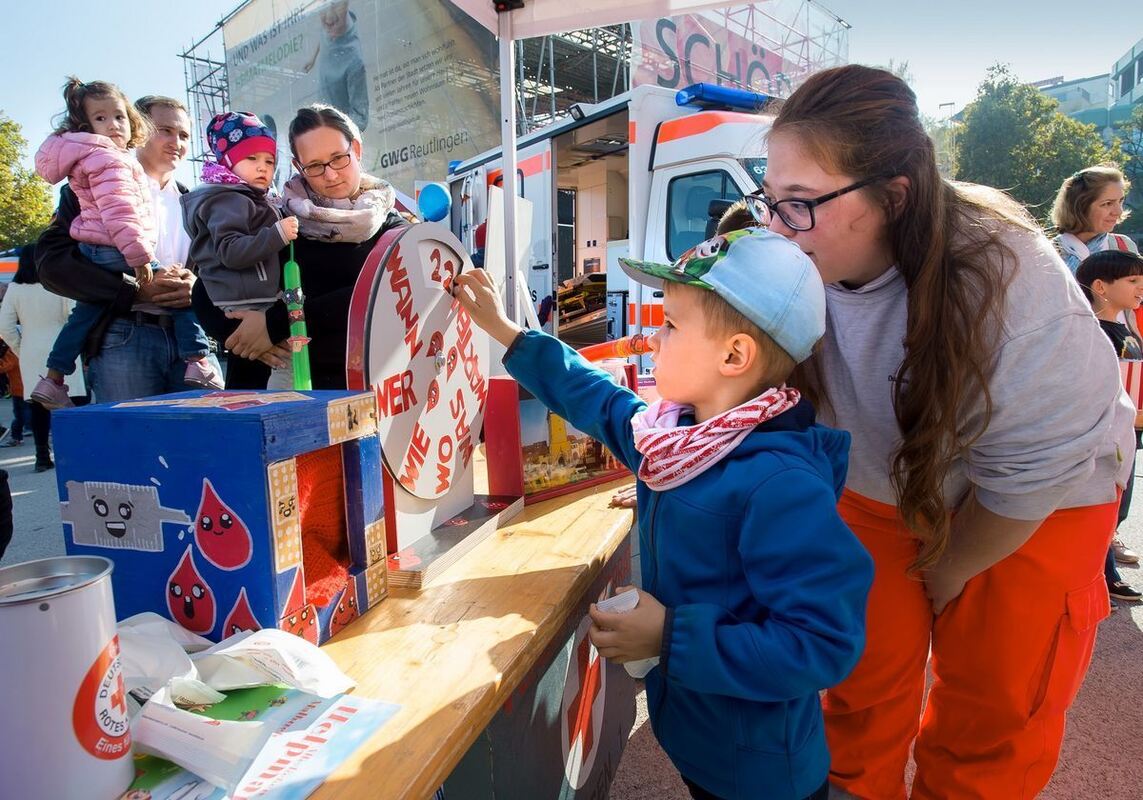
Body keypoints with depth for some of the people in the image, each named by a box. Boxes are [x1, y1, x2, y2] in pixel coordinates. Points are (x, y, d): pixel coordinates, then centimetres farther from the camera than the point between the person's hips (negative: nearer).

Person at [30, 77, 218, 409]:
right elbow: (118, 214, -25)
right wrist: (139, 257, -25)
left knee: (84, 313, 17)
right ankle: (197, 362, -13)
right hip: (114, 251, -10)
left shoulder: (85, 158, 18)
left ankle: (52, 380, 23)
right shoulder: (109, 159, -14)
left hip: (90, 250, 10)